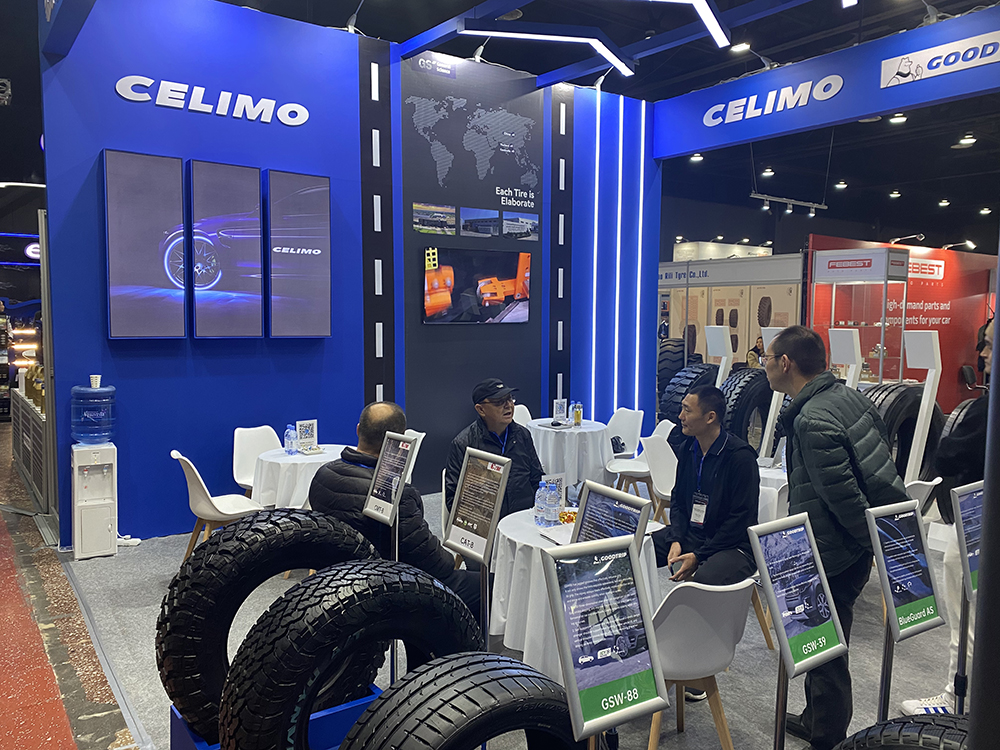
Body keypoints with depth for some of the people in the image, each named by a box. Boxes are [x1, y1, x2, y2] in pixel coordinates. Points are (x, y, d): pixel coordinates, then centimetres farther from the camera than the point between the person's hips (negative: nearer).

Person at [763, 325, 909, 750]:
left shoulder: (812, 421, -26)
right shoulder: (847, 395, 4)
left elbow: (844, 496, -25)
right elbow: (883, 446, 14)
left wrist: (877, 544, -12)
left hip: (834, 555, -10)